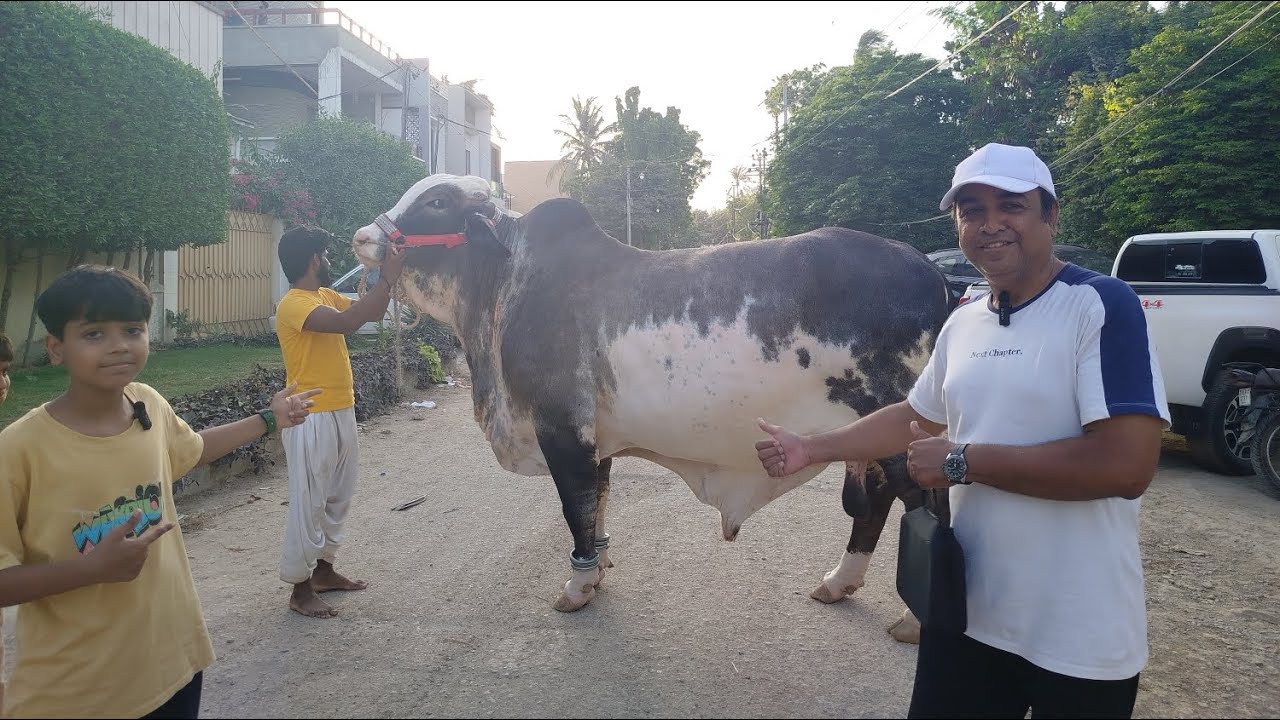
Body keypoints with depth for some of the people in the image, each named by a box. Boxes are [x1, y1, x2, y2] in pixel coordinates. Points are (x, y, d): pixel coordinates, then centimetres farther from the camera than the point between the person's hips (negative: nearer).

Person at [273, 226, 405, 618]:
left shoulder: (326, 296, 10)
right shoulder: (293, 305, -18)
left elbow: (371, 313, 14)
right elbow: (346, 322, -33)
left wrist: (387, 277, -1)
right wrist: (387, 278, -29)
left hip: (341, 413, 9)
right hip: (312, 420, -9)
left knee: (338, 498, 18)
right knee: (309, 504, 0)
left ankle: (324, 570, 32)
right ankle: (300, 588, 11)